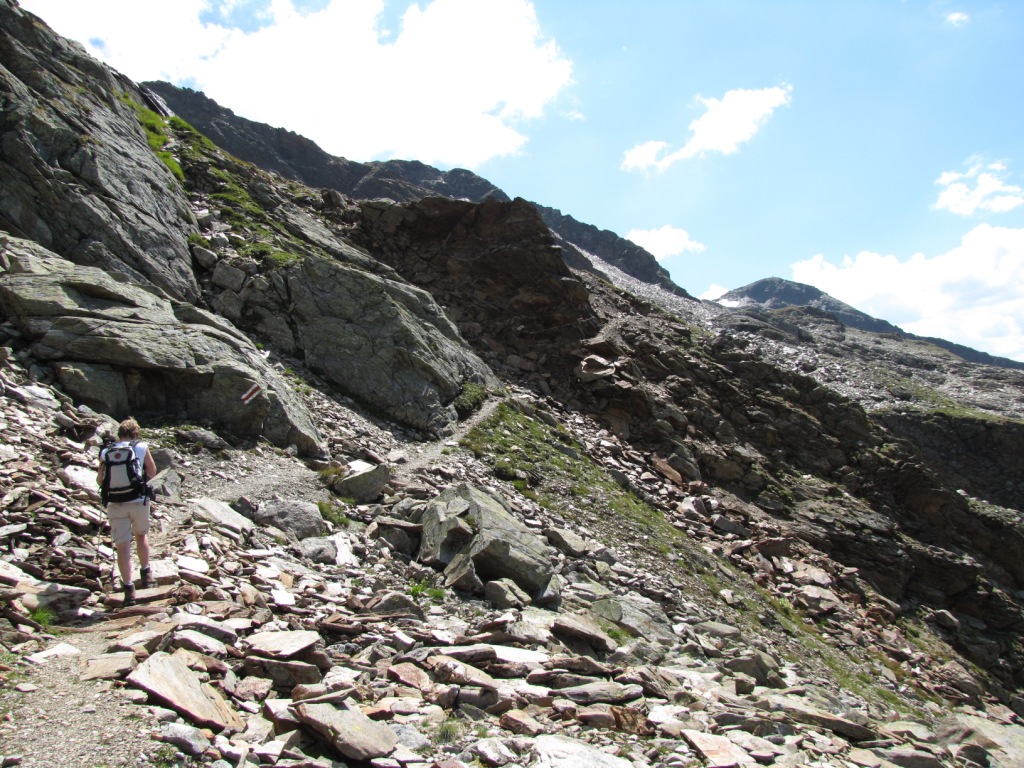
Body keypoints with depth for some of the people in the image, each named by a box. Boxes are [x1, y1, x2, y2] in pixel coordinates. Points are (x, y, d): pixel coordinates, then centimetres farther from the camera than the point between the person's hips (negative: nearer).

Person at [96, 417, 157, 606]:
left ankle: (129, 589, 1)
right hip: (139, 501, 0)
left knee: (122, 546, 3)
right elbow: (152, 472, 10)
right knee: (141, 535, 25)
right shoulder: (142, 448, 0)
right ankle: (146, 574, 30)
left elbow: (100, 480, 9)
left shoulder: (106, 452, 3)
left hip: (115, 504, 0)